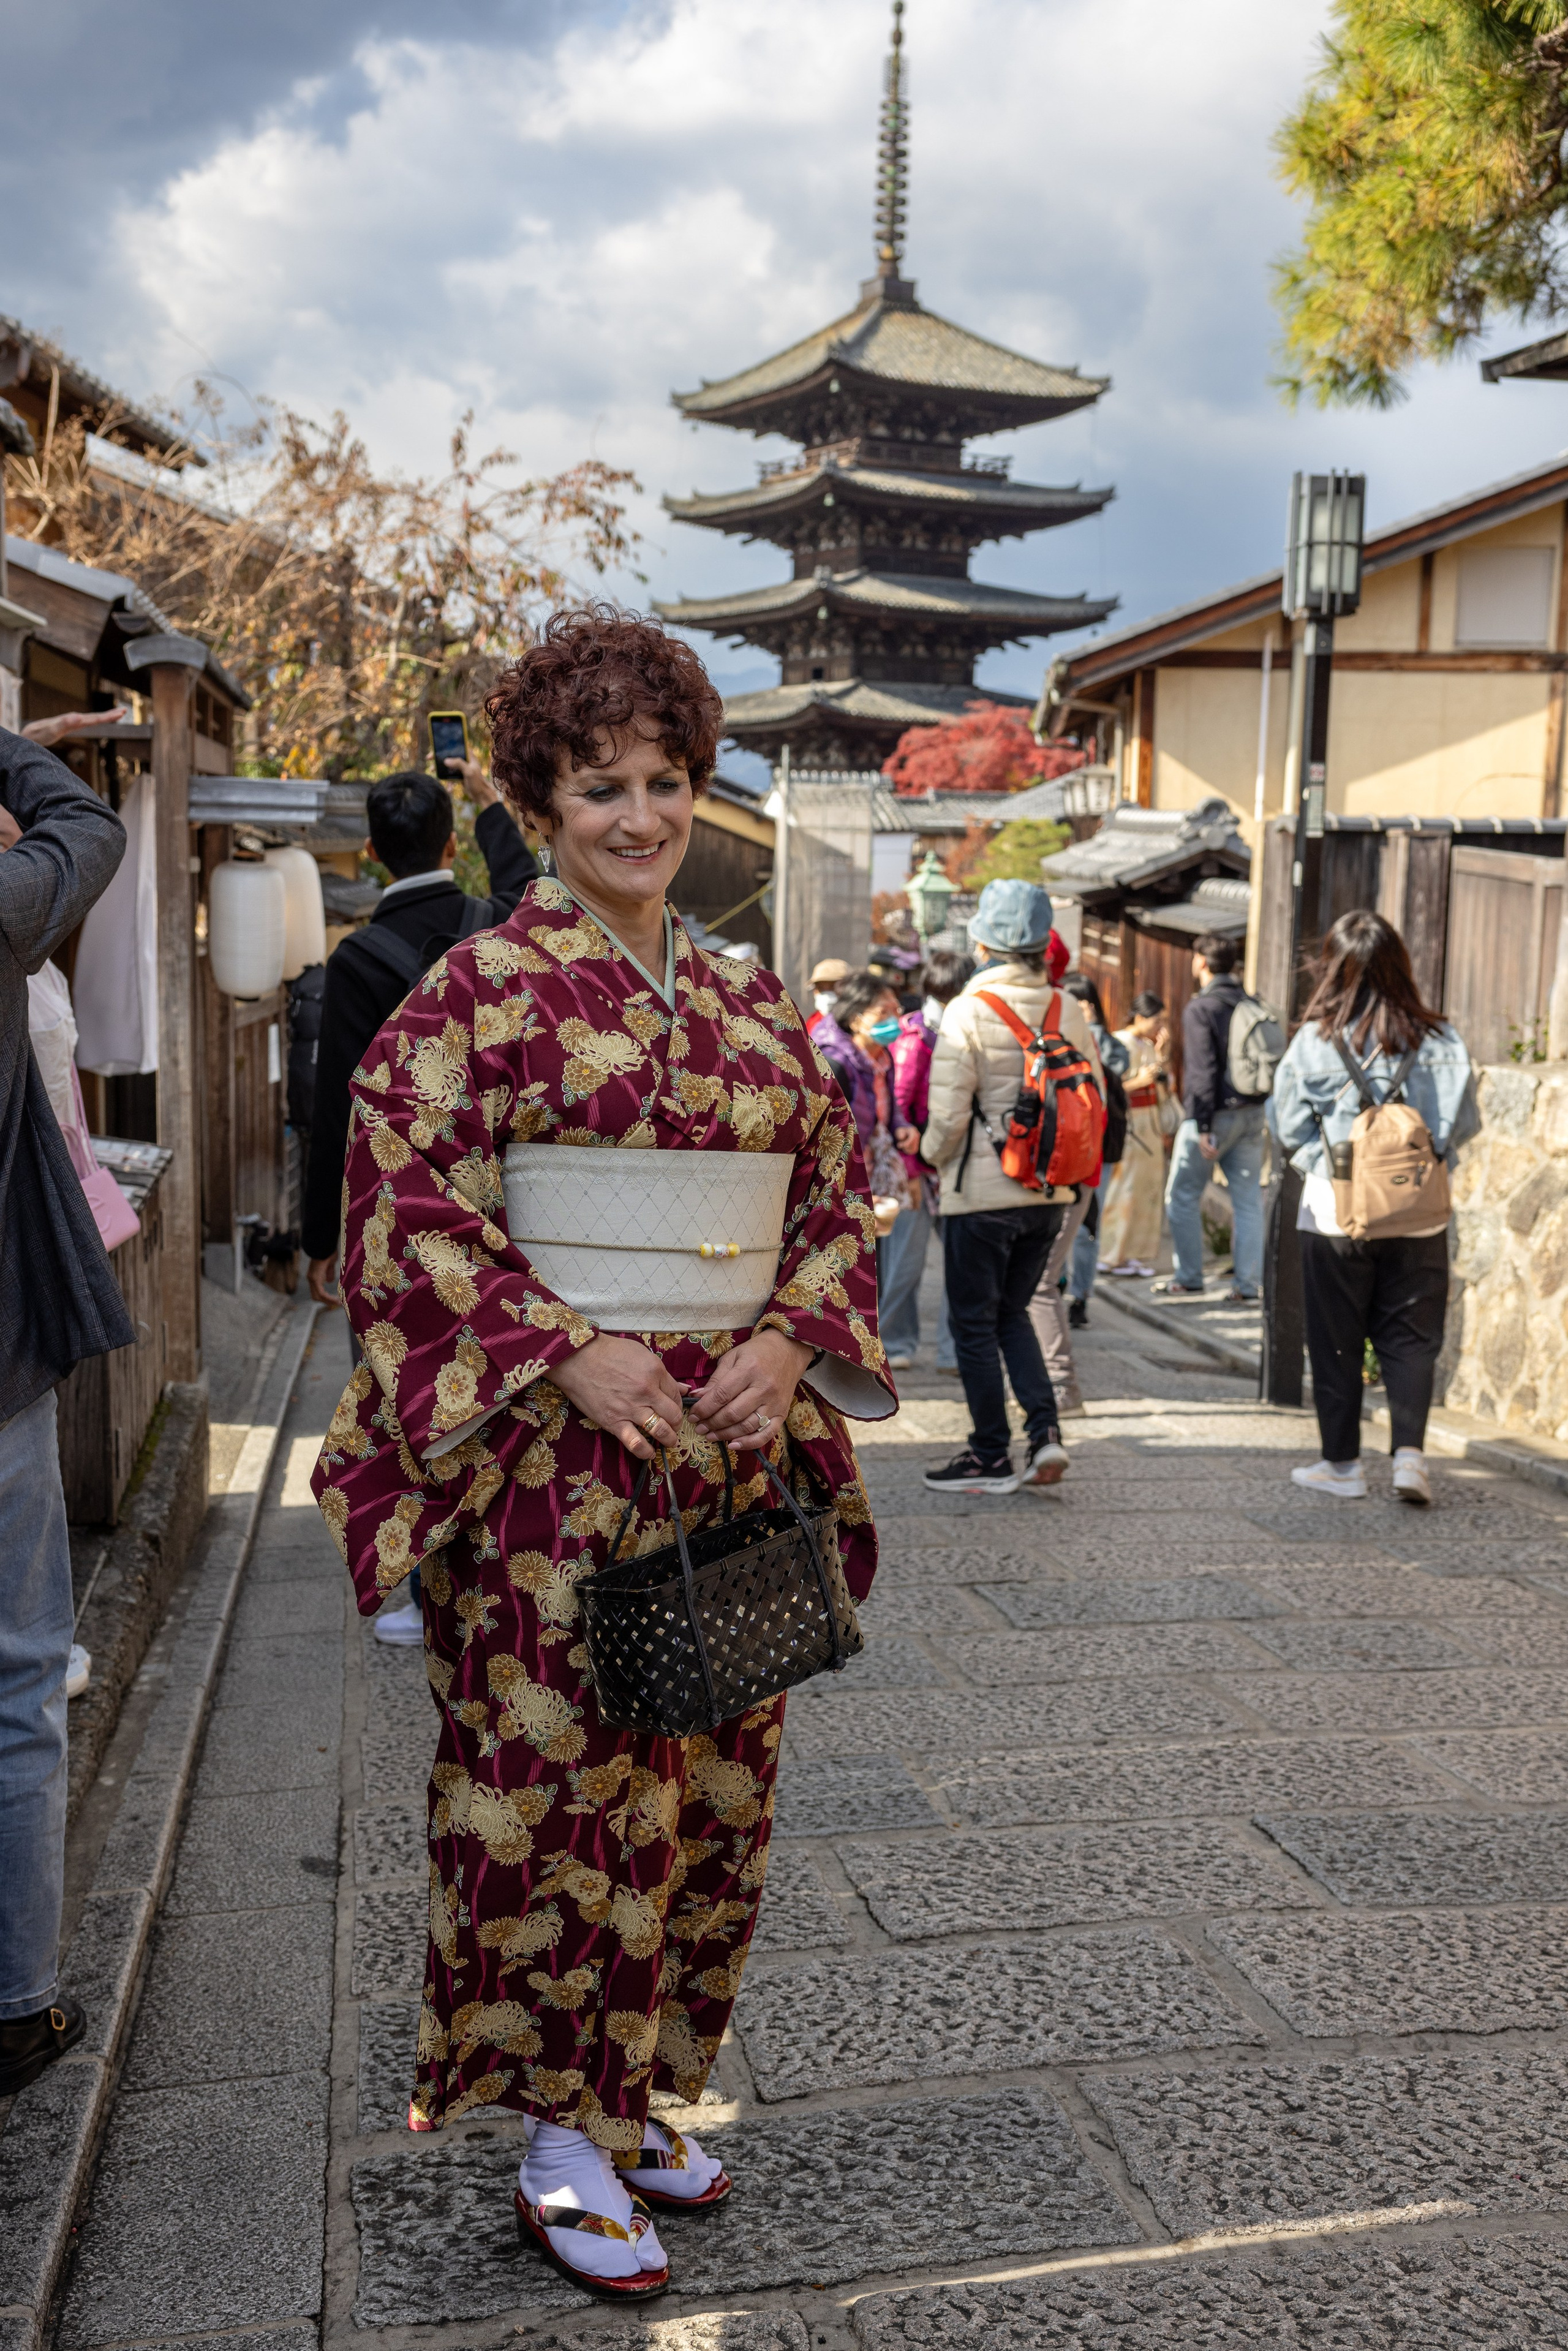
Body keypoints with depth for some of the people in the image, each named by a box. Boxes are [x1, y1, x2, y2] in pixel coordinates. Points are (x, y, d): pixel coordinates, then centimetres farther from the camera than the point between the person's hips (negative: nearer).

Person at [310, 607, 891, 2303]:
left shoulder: (752, 999, 11)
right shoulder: (482, 989, -5)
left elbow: (837, 1195, 12)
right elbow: (407, 1205, -10)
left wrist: (790, 1342, -5)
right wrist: (566, 1352, -18)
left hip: (728, 1448, 6)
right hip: (547, 1457, -5)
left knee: (709, 1778, 12)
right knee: (562, 1776, 2)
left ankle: (633, 2095, 32)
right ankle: (560, 2143, 20)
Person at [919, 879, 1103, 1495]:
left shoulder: (968, 1012, -14)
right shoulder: (1068, 1011, 2)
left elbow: (949, 1113, -16)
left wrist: (932, 1155, 4)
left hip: (982, 1191, -5)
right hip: (1049, 1192, 6)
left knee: (975, 1324, 8)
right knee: (1011, 1312, 21)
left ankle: (991, 1457, 13)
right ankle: (1045, 1431, 8)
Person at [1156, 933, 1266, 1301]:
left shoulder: (1200, 1009, -12)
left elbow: (1203, 1071, -18)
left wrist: (1203, 1126, -18)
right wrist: (1259, 1109, 14)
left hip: (1215, 1114, -6)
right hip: (1252, 1114, 6)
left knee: (1182, 1196, 6)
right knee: (1248, 1199, 7)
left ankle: (1188, 1278, 9)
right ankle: (1248, 1283, 7)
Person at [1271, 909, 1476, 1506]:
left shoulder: (1313, 1043, -10)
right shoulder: (1438, 1040, -6)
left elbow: (1289, 1130, -4)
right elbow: (1466, 1124, 2)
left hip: (1335, 1211, -1)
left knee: (1336, 1343, 10)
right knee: (1410, 1338, 12)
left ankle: (1342, 1464, 16)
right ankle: (1409, 1451, 2)